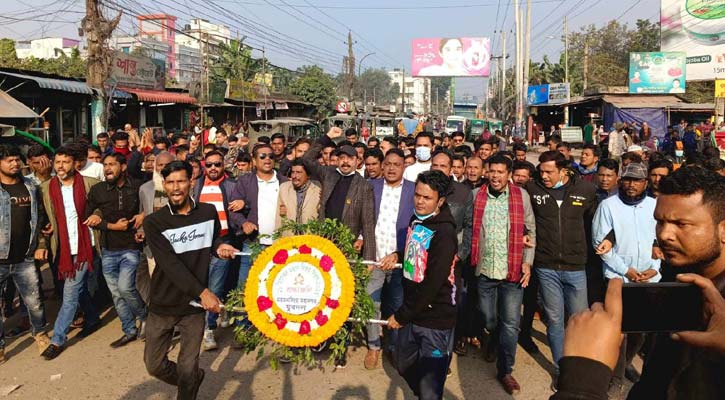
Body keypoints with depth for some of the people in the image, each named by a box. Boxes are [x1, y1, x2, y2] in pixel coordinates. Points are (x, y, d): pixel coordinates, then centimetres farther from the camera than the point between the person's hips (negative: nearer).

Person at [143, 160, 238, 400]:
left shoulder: (209, 212, -2)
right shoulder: (154, 222, -10)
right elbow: (171, 264, -20)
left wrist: (219, 246, -6)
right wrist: (202, 292, -30)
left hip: (194, 305, 0)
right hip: (163, 304, 0)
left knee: (187, 369, 4)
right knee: (154, 366, 13)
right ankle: (194, 379, 41)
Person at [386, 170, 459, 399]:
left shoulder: (444, 233, -20)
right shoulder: (416, 220, 5)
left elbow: (433, 284, -22)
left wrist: (401, 315, -16)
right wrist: (399, 256, 5)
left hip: (435, 319, -8)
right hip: (412, 313, 8)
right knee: (404, 366, 24)